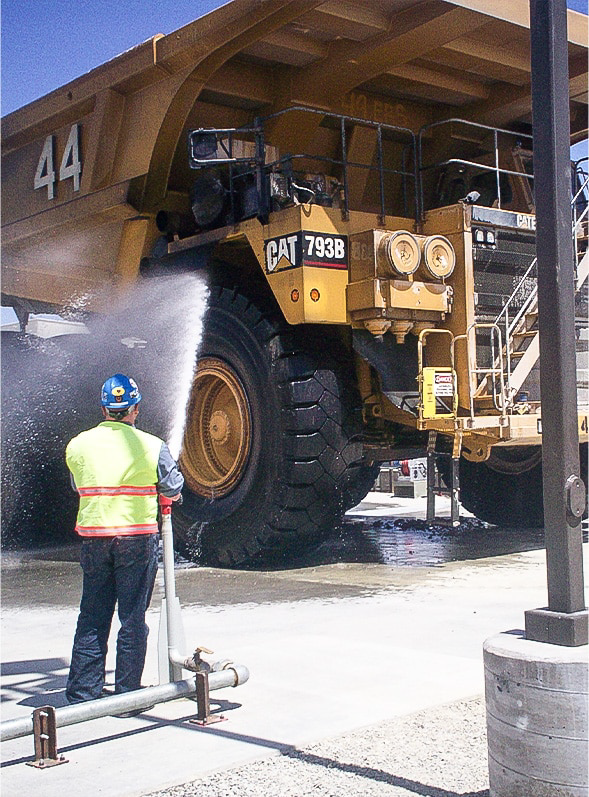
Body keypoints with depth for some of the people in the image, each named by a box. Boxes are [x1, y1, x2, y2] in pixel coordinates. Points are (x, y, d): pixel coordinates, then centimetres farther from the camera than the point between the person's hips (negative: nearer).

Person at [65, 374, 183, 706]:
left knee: (92, 616, 11)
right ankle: (128, 691, 10)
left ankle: (83, 691, 16)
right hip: (138, 537, -3)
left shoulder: (78, 445, 2)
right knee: (133, 616, 5)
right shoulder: (151, 446, -7)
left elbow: (79, 488, 13)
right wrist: (171, 494, 25)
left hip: (94, 536, 3)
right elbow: (173, 486, 2)